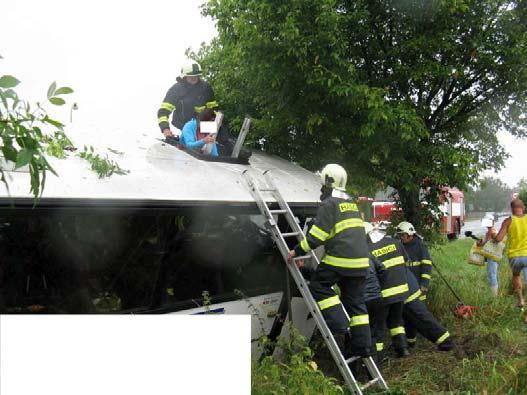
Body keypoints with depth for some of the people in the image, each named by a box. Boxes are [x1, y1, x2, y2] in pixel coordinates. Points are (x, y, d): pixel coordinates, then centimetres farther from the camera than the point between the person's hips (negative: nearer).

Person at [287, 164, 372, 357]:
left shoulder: (329, 204, -7)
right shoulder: (352, 204, 20)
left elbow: (317, 236, -13)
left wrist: (297, 251, -2)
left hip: (340, 259, -8)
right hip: (361, 260, 8)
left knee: (318, 286, 7)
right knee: (355, 301, 13)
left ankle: (339, 327, -2)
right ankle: (362, 345, 12)